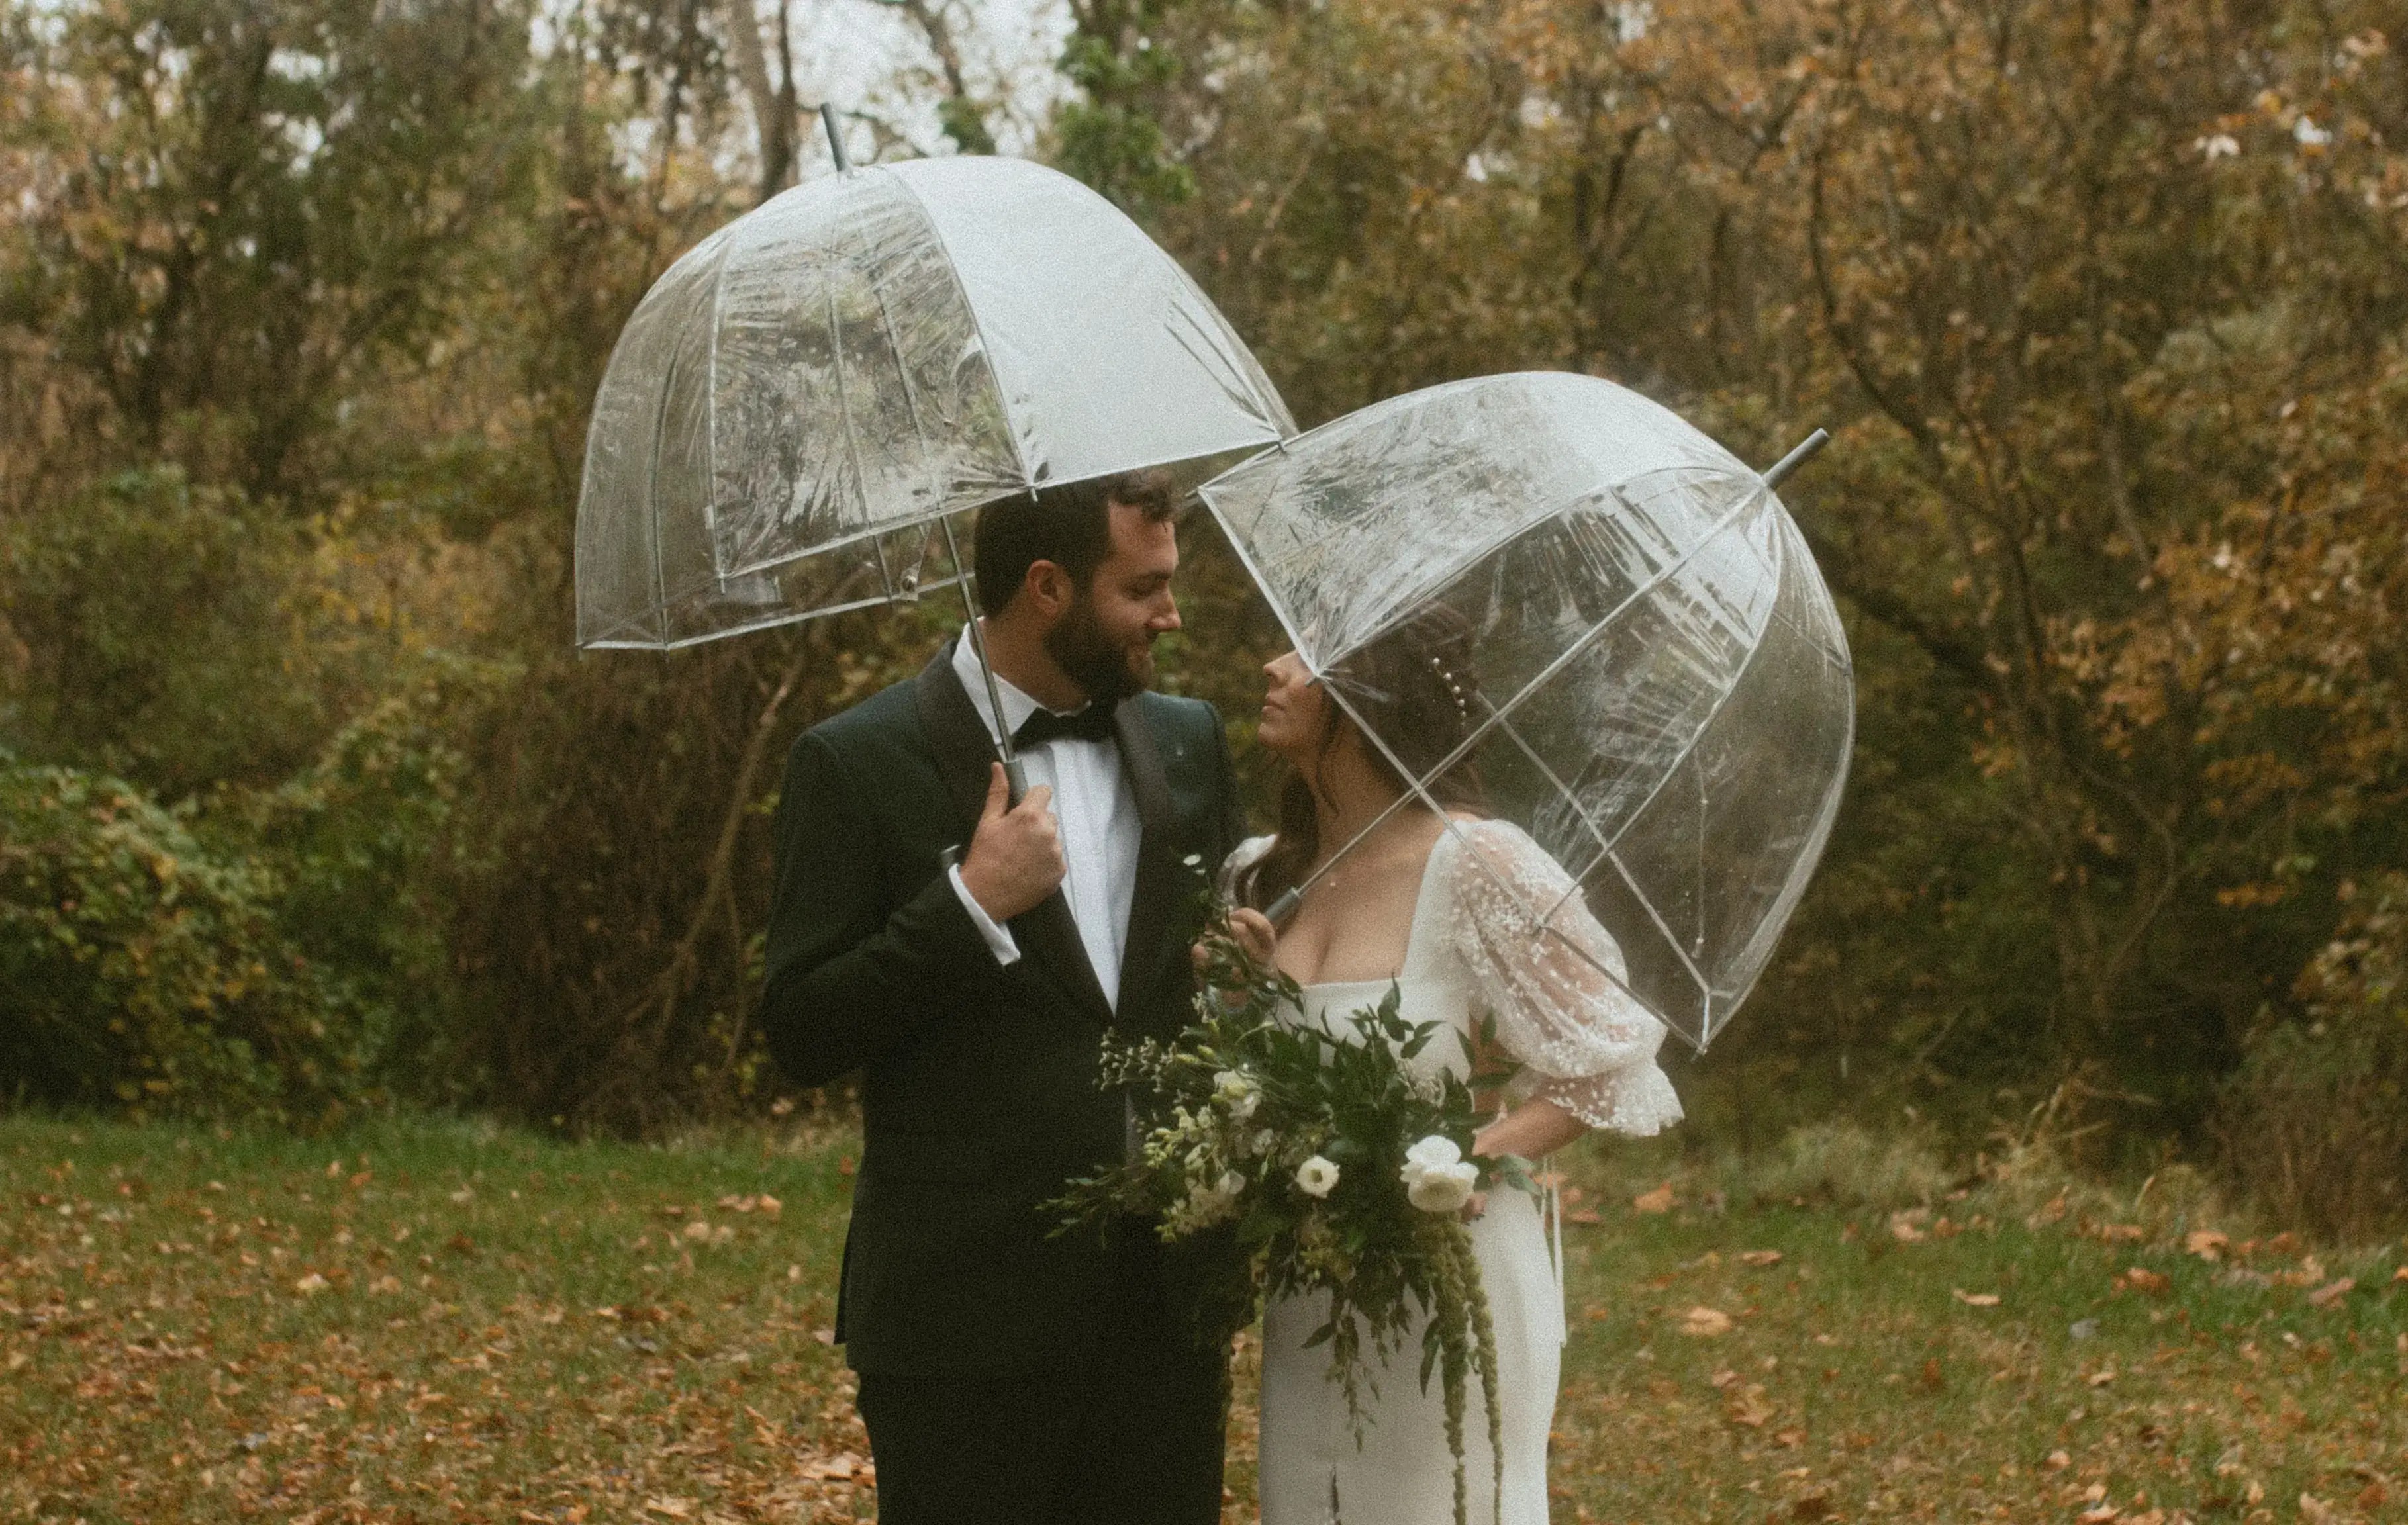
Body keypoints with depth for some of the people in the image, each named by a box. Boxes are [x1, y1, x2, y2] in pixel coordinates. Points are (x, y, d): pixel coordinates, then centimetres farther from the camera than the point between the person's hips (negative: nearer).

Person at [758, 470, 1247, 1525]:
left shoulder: (1189, 742, 10)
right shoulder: (858, 765, -6)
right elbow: (800, 1038, -9)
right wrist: (970, 904, -19)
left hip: (1166, 1307, 5)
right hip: (967, 1315, -5)